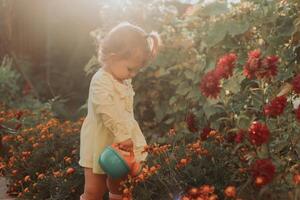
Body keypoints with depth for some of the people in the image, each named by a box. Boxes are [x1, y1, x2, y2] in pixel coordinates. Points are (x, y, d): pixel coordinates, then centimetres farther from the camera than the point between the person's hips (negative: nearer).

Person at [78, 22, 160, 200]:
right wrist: (123, 136, -36)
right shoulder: (101, 81, -22)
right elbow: (108, 112, -33)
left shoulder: (124, 81, 7)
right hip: (100, 144, -8)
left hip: (119, 143, 8)